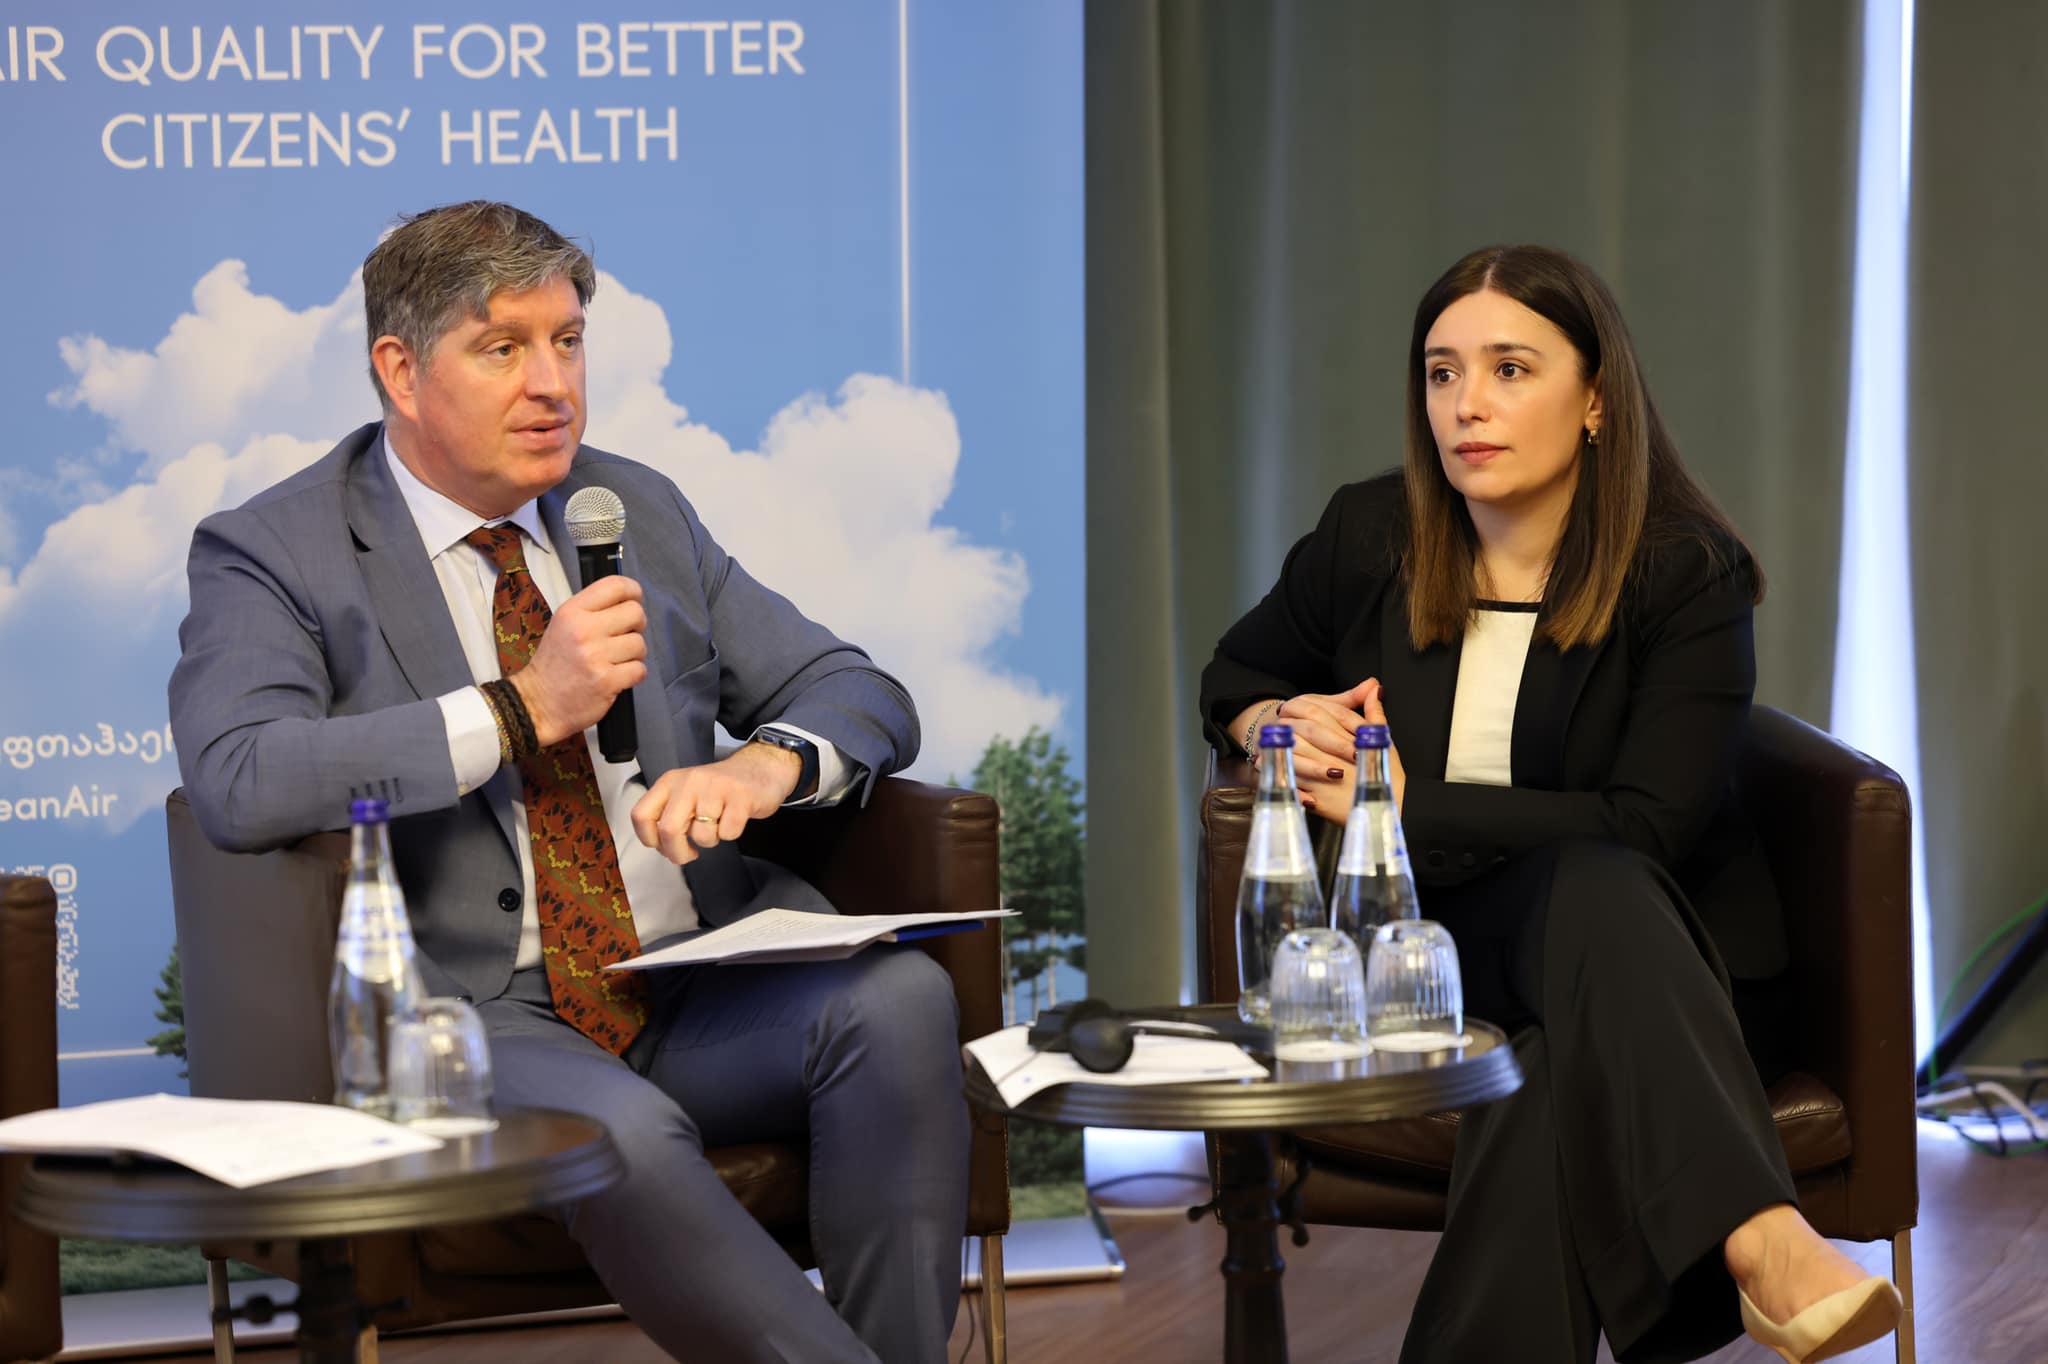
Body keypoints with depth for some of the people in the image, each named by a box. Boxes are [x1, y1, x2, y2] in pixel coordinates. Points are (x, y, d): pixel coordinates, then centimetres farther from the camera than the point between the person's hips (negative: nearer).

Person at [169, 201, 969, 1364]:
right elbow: (237, 783, -17)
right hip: (470, 1009, -5)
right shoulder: (272, 554, 2)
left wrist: (766, 764, -10)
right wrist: (522, 709, -17)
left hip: (701, 988, 5)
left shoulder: (639, 511, 17)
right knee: (619, 1131, -36)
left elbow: (863, 697, 16)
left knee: (901, 997, -25)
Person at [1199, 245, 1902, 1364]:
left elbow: (1650, 830, -16)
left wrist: (1407, 805, -16)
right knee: (1589, 881, -37)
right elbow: (1232, 678, 23)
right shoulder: (1370, 538, 3)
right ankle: (1764, 1244, -56)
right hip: (1440, 952, 0)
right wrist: (1283, 723, -2)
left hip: (1652, 967, 0)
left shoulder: (1688, 572, -7)